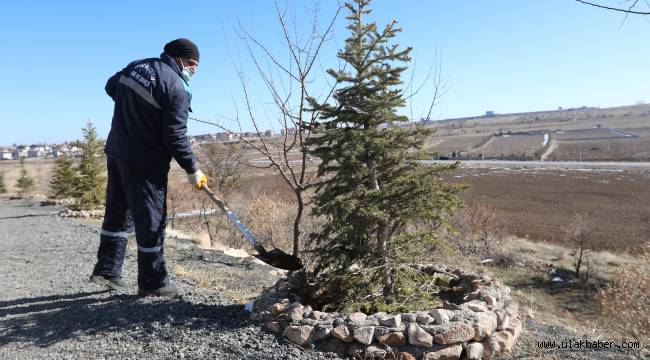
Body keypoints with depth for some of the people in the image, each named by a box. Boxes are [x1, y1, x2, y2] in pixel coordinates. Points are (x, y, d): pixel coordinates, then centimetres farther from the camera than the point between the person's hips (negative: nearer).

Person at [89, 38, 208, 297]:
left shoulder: (137, 65, 7)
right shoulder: (177, 89, -16)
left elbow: (111, 86, 24)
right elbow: (175, 137, -18)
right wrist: (192, 170, -9)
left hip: (116, 152, 8)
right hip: (145, 164, -8)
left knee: (118, 212, 19)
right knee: (151, 221, 2)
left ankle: (106, 271, 30)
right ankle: (152, 282, 13)